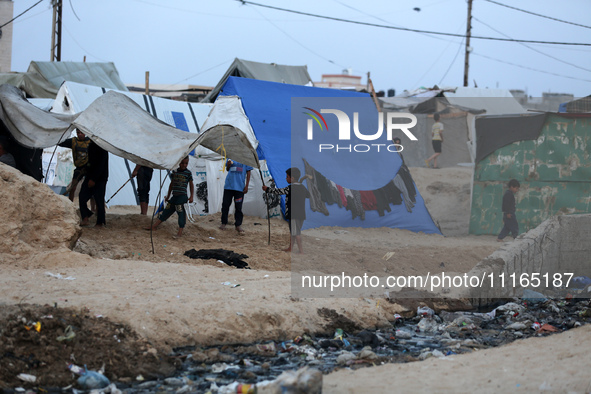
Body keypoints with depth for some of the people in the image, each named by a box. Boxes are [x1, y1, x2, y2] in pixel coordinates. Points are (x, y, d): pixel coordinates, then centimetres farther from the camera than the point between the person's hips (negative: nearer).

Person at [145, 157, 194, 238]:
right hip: (174, 196, 6)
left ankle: (180, 232, -5)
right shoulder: (175, 172, 11)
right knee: (167, 211, 11)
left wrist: (192, 196, -11)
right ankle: (154, 226, 16)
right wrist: (168, 196, 23)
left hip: (182, 196, -6)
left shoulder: (188, 173, -3)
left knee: (181, 213, -10)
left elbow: (191, 185, -1)